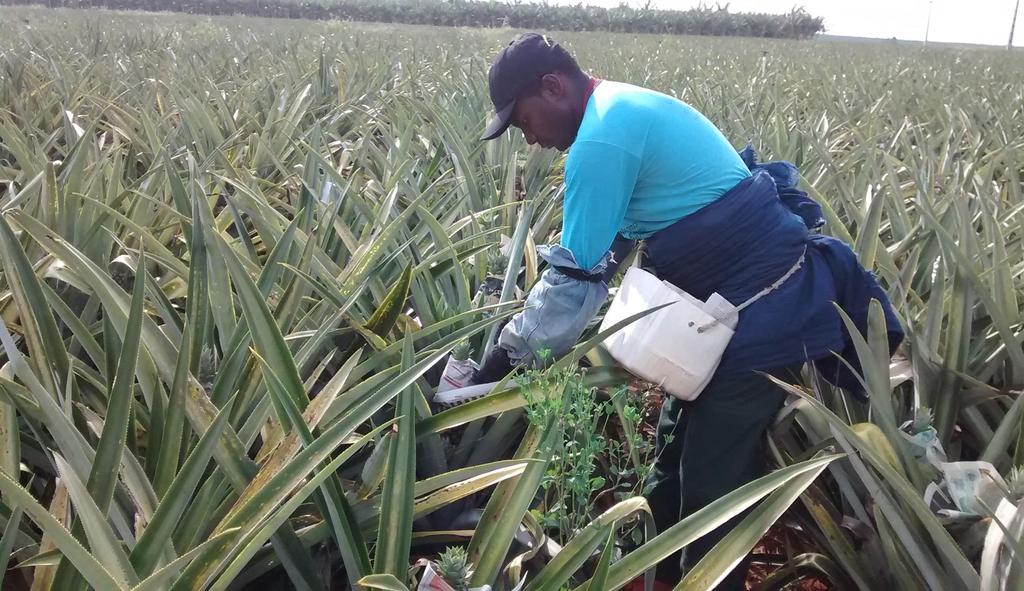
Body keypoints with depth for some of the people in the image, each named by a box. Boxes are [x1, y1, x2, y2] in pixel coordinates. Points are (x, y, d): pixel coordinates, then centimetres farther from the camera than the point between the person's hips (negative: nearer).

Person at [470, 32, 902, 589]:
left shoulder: (602, 140, -21)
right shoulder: (628, 106, 11)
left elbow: (575, 276, -20)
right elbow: (597, 250, 16)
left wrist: (505, 355, -8)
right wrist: (523, 325, 13)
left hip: (763, 308, -10)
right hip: (741, 295, 10)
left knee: (712, 478, 0)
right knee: (677, 453, 18)